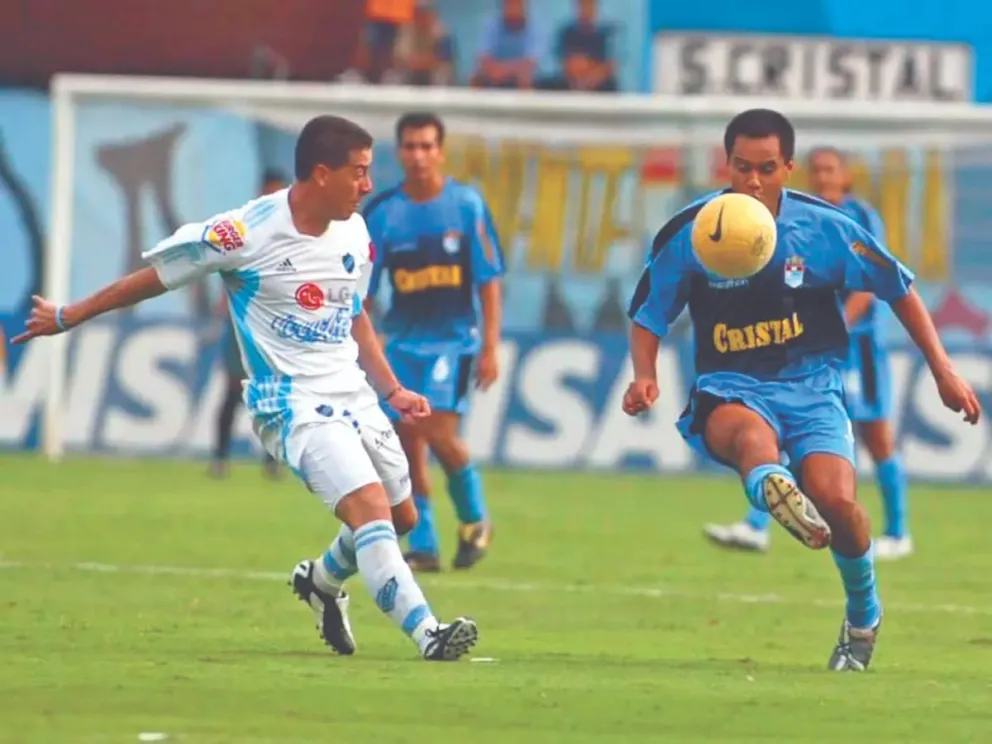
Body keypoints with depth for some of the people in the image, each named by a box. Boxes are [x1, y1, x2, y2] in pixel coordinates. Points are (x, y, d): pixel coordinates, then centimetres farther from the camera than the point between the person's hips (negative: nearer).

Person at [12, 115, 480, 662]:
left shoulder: (354, 234, 5)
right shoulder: (249, 232, -16)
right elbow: (155, 277, -4)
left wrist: (392, 390, 12)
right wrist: (66, 318, 4)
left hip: (353, 396, 8)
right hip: (293, 403, -8)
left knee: (402, 515, 14)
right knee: (371, 508, -24)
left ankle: (321, 580, 42)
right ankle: (426, 635, -30)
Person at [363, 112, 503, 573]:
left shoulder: (466, 205, -5)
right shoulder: (383, 213, 0)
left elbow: (488, 280, -2)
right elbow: (361, 290, 4)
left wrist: (490, 347, -7)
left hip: (453, 337, -3)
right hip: (403, 339, 3)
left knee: (438, 432, -18)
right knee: (407, 443, 0)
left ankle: (474, 520, 5)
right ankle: (422, 547, 9)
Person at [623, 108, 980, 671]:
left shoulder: (825, 228, -4)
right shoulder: (690, 234, -4)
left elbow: (900, 290, 9)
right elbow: (649, 316, 8)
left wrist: (943, 369, 7)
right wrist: (646, 378, -11)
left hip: (811, 386, 0)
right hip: (731, 390, 0)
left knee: (834, 497, -22)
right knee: (752, 433, -37)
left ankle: (863, 613, 8)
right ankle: (775, 493, -74)